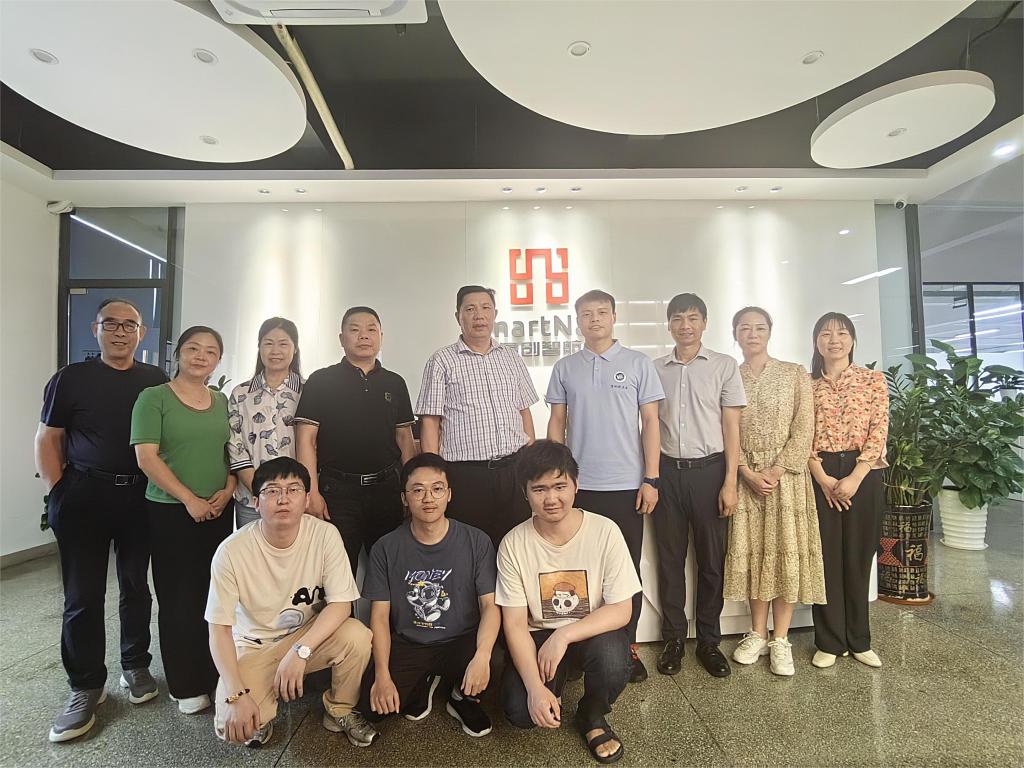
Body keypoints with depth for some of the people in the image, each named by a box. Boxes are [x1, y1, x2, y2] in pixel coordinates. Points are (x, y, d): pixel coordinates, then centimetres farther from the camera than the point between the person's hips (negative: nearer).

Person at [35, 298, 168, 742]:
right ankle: (86, 687, 18)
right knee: (83, 595, 3)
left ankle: (136, 666, 29)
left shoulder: (157, 382, 6)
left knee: (137, 587, 12)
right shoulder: (70, 379, 2)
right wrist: (58, 492, -5)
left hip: (143, 497, 2)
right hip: (84, 496, -1)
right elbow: (47, 439, 3)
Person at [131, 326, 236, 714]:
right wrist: (189, 499, -14)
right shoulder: (154, 397, -5)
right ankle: (185, 686, 20)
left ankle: (214, 675, 26)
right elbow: (146, 456, -12)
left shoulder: (221, 400, 9)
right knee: (178, 598, 5)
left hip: (218, 511, 4)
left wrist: (228, 489, -3)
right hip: (170, 512, -4)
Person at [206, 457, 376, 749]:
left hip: (311, 635, 1)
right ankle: (262, 712, 14)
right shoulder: (232, 551, -21)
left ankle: (340, 711, 2)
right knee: (232, 726, -24)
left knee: (357, 636, -28)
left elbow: (341, 604, -19)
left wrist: (300, 651, -31)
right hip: (253, 647, -1)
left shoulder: (325, 534, -19)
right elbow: (219, 628, -15)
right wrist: (237, 695, -23)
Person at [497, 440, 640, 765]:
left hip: (592, 631, 0)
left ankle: (592, 716, 4)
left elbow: (621, 611, -16)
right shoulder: (513, 544, -15)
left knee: (612, 660, -32)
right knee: (519, 710, -22)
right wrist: (535, 687, -24)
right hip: (538, 636, 1)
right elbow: (515, 623, -12)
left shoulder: (605, 532, -18)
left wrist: (564, 636, -27)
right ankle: (553, 686, 16)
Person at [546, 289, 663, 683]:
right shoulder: (565, 368, 6)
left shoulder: (639, 364, 2)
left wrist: (651, 478, -4)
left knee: (628, 569, 9)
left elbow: (650, 422, 1)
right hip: (579, 486, 1)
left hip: (627, 486, -1)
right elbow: (556, 424, 8)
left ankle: (627, 646, 25)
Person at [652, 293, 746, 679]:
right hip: (668, 470, 2)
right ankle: (673, 638, 21)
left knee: (712, 559, 7)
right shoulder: (656, 369, 8)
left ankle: (708, 640, 22)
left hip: (708, 469, -1)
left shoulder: (724, 366, 2)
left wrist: (730, 482, -7)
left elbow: (731, 427, 0)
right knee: (669, 558, 8)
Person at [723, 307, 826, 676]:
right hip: (745, 477, 1)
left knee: (786, 551, 2)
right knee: (751, 552, 7)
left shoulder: (795, 374, 3)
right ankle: (758, 635, 20)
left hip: (786, 476, -1)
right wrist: (749, 474, -11)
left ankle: (780, 640, 13)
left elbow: (804, 430, -4)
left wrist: (776, 471, -13)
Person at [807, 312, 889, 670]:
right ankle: (829, 641, 17)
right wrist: (823, 479, -11)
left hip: (863, 474, 0)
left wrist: (854, 478, -13)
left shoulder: (874, 379, 5)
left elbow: (879, 431, -4)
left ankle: (859, 640, 25)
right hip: (819, 476, 0)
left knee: (858, 558, 8)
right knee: (825, 558, 4)